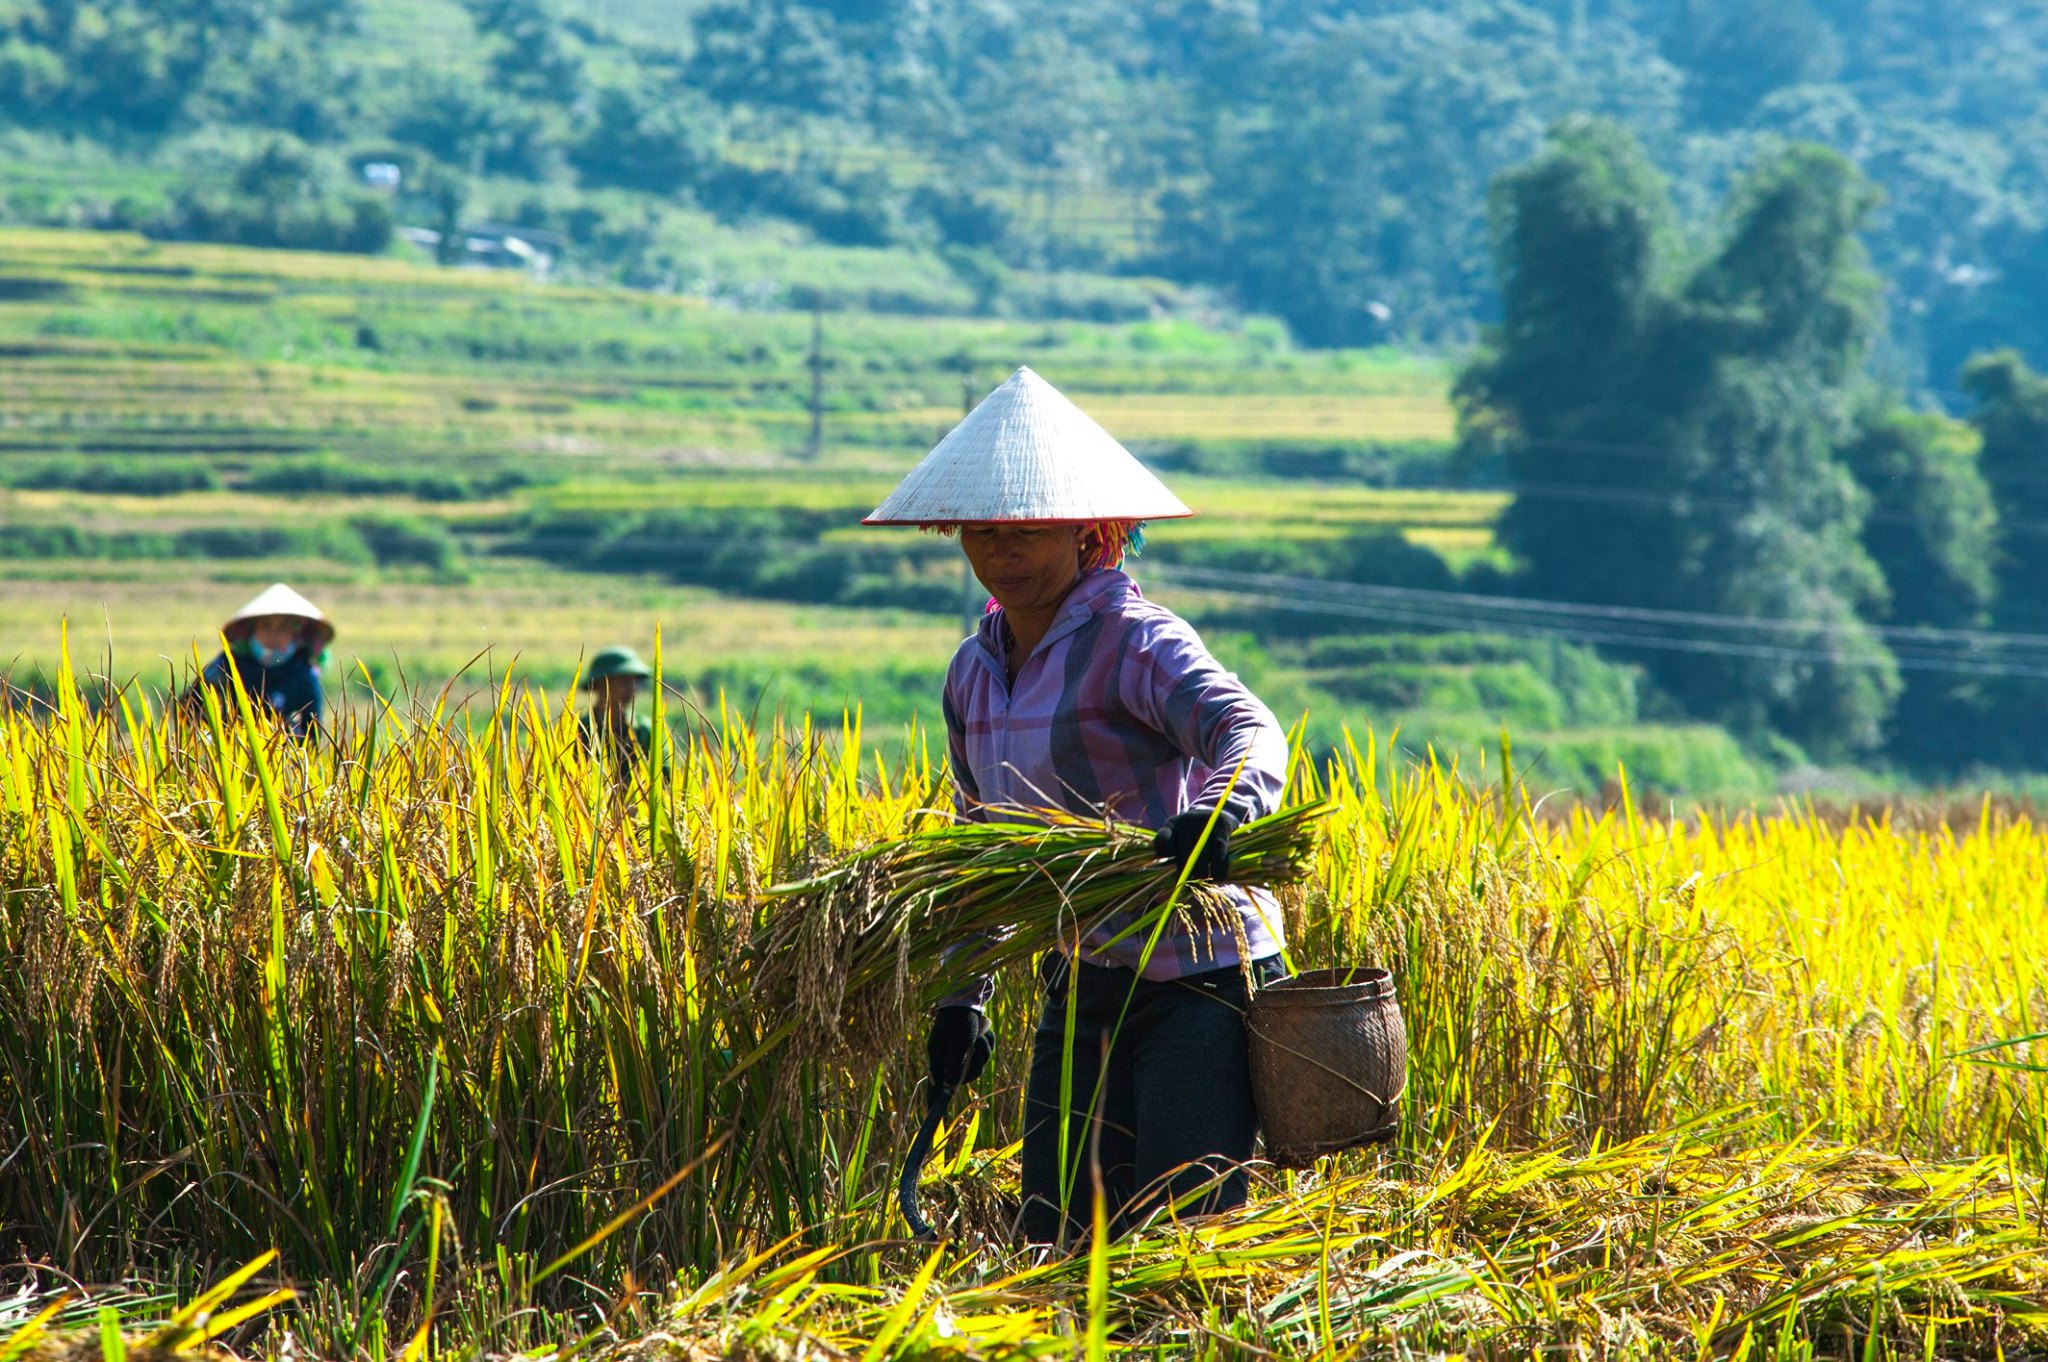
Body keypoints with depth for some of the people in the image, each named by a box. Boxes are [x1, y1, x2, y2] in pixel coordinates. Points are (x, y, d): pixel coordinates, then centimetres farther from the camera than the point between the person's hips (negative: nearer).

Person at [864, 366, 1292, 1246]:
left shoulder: (1134, 641, -12)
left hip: (1198, 980, -7)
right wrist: (961, 997, 17)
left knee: (1185, 1234, -11)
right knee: (1059, 1236, 5)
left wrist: (1224, 810, -52)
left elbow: (1245, 729, -30)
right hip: (1082, 986, 7)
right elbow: (982, 845, 21)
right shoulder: (975, 672, 10)